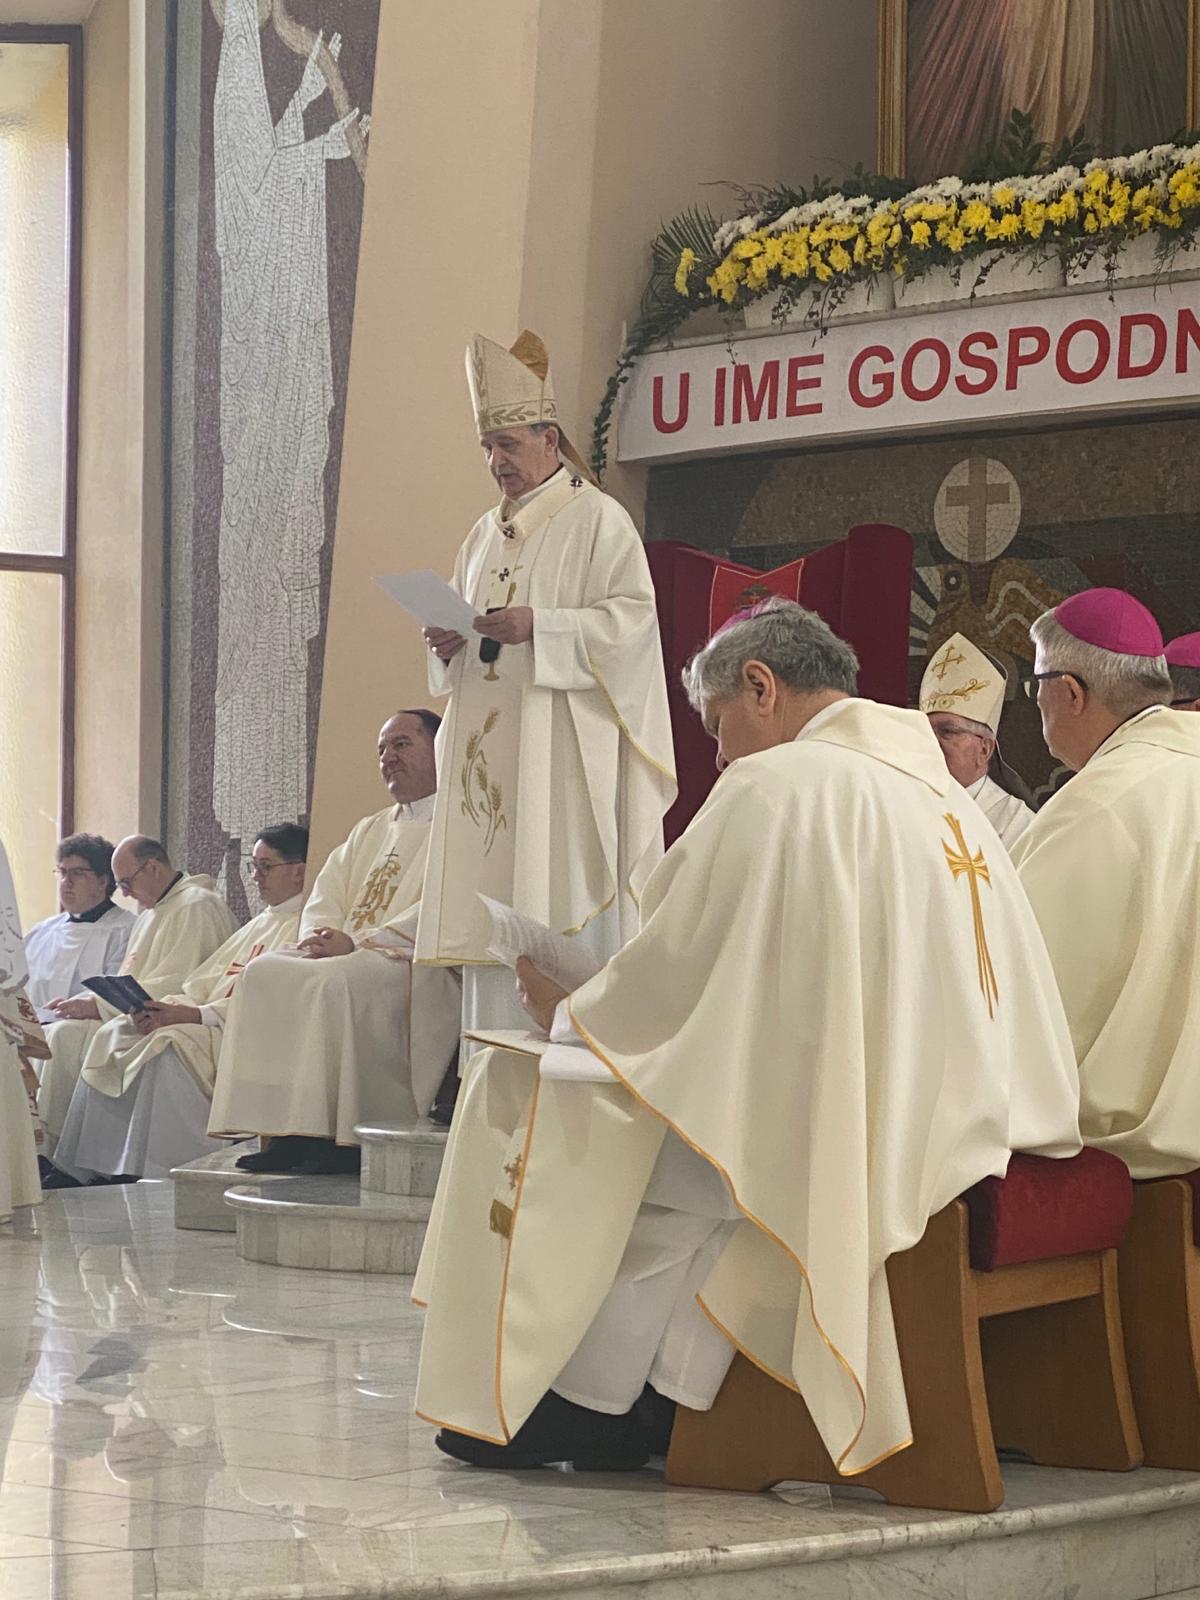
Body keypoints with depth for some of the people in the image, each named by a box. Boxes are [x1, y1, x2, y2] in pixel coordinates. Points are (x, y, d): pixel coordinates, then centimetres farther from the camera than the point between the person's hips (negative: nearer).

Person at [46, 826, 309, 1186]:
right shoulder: (258, 925, 26)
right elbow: (204, 984, 23)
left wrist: (190, 1014, -20)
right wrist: (165, 1007, 1)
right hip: (210, 1025, 9)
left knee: (169, 1044, -32)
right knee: (115, 1034, -5)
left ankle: (149, 1178, -30)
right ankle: (80, 1171, -10)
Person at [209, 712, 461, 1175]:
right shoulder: (370, 830, 27)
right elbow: (325, 896, 20)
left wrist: (356, 943, -19)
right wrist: (320, 936, -5)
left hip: (418, 965, -8)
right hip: (353, 959, 8)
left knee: (336, 982, -35)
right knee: (264, 973, -13)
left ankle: (341, 1140, -31)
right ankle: (286, 1132, -20)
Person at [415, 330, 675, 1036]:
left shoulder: (598, 520, -2)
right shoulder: (486, 534, 20)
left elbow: (633, 616, -11)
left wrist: (539, 626, -20)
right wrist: (448, 643, 3)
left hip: (562, 750, -7)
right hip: (487, 751, 7)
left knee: (558, 903, -12)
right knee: (491, 903, 2)